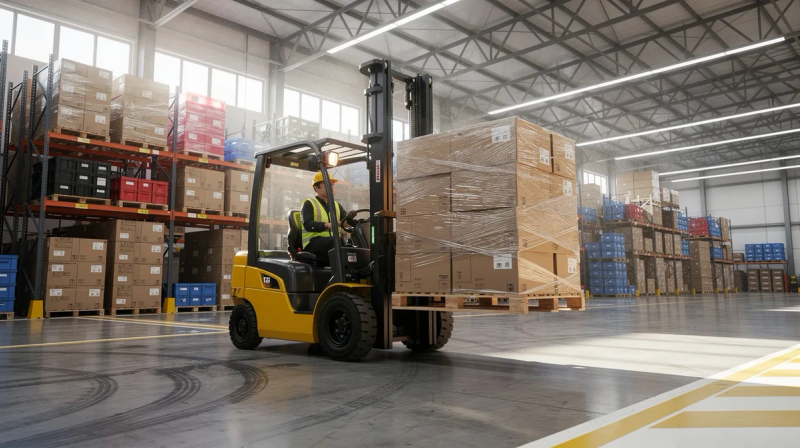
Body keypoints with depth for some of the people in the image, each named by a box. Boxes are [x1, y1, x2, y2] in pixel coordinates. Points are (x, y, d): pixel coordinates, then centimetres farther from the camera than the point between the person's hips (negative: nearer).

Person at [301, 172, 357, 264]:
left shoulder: (336, 205, 25)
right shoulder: (309, 204, 8)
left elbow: (349, 221, 12)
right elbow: (307, 225, -9)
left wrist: (350, 217, -13)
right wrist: (327, 225, -26)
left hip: (333, 243, 5)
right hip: (313, 243, -5)